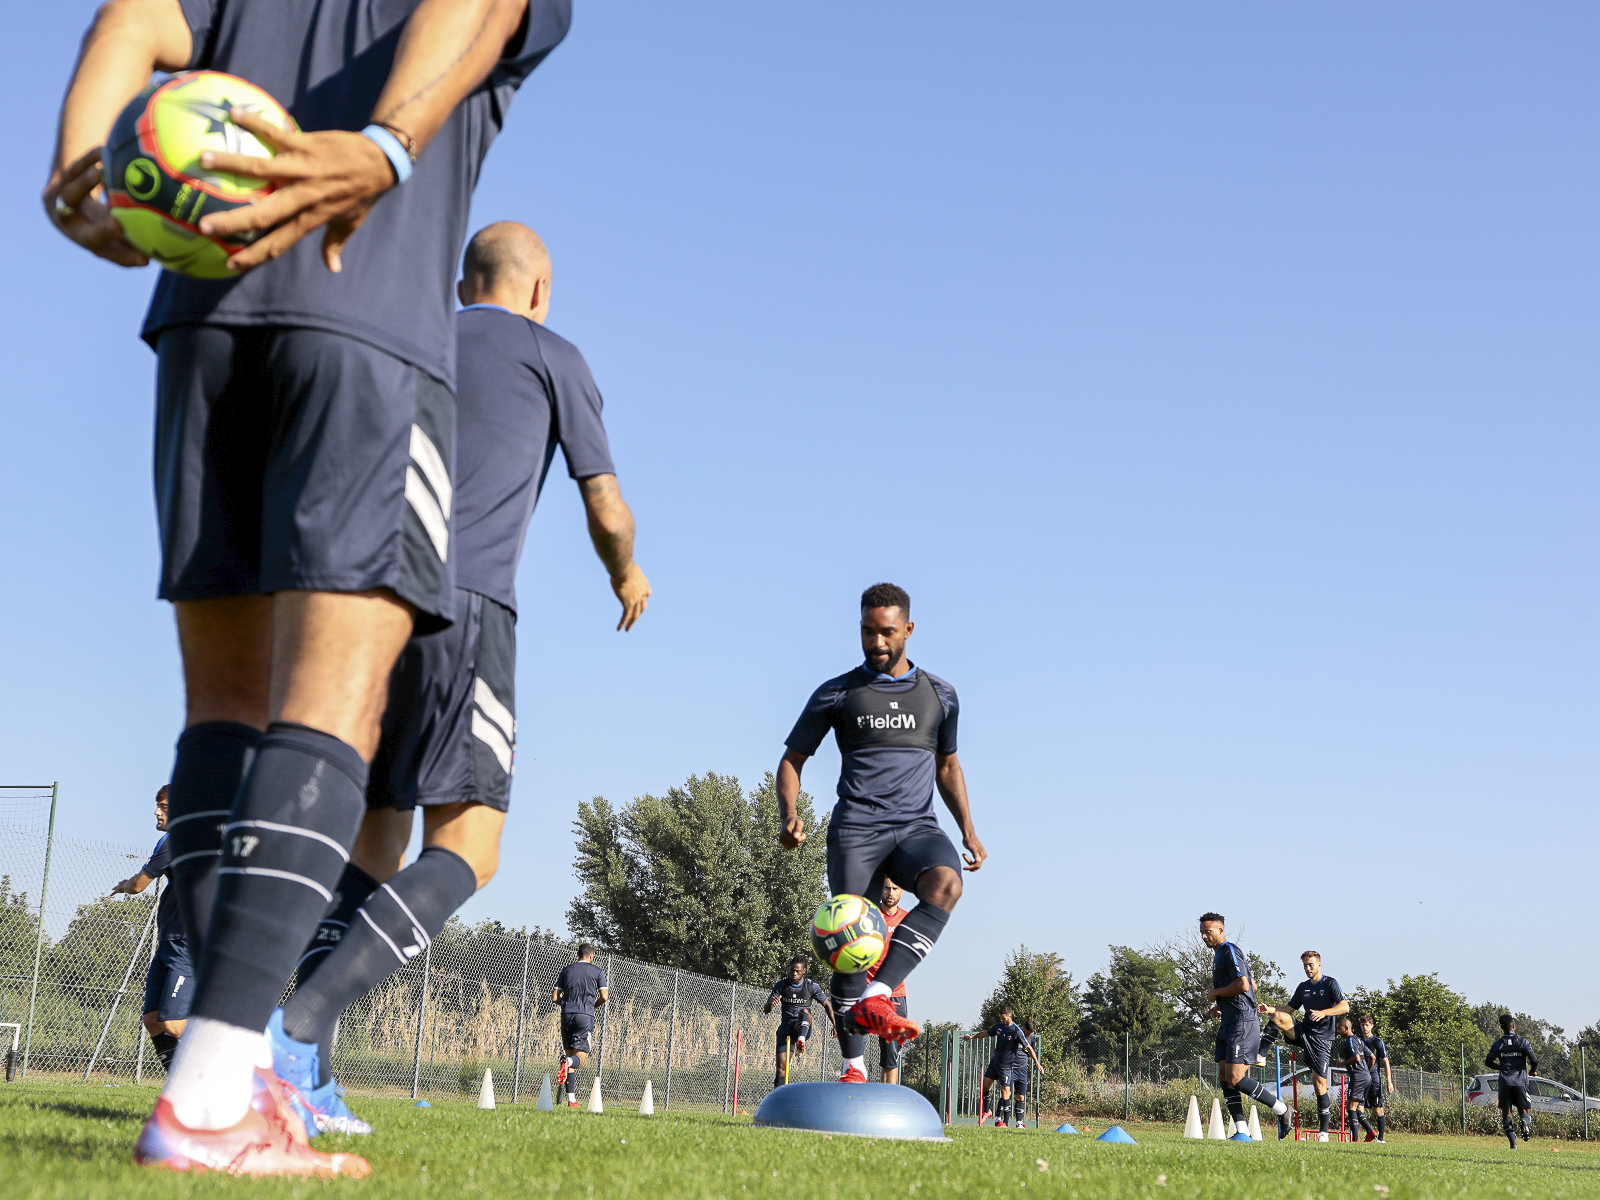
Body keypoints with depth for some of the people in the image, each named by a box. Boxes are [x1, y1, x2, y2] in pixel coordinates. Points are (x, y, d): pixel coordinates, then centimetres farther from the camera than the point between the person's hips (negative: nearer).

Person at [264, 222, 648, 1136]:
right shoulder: (554, 358, 13)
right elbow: (608, 516, 12)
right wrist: (629, 575, 33)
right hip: (462, 605, -6)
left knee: (376, 841, 10)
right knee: (465, 848, -9)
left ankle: (308, 1073, -5)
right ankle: (296, 1026, -29)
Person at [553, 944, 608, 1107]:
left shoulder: (566, 970, 13)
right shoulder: (597, 971, 7)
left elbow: (554, 998, 9)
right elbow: (604, 996, -1)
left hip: (567, 1014, 3)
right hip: (585, 1016, -3)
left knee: (569, 1053, 8)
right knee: (580, 1057, -1)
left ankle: (571, 1099, 2)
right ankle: (568, 1062, -39)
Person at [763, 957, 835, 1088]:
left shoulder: (811, 986, 1)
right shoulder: (781, 985, 3)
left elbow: (827, 1005, 12)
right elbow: (766, 1010, 0)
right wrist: (771, 1003, -25)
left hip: (803, 1028, -1)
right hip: (786, 1027, 1)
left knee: (804, 1011, -33)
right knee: (781, 1066, -11)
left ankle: (801, 1041, -54)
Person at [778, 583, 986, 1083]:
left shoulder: (939, 695, 15)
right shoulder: (836, 694, 9)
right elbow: (792, 760, 12)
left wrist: (968, 829, 11)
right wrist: (790, 814, -7)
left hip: (917, 825, 1)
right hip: (856, 828, -1)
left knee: (945, 882, -32)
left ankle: (876, 998, -38)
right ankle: (853, 1067, -2)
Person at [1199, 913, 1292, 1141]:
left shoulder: (1230, 951, -10)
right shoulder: (1219, 954, 21)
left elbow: (1243, 985, -22)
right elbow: (1252, 986, 30)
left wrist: (1215, 993, -8)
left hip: (1242, 1023, -10)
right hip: (1229, 1023, 10)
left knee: (1235, 1079, -14)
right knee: (1224, 1078, 3)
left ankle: (1281, 1109, 0)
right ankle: (1242, 1131, 1)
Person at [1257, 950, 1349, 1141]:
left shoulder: (1330, 983, -1)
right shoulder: (1303, 987, 16)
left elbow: (1345, 1007, -13)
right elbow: (1289, 1009, 19)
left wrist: (1324, 1012, -28)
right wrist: (1270, 1009, 1)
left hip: (1321, 1038, -5)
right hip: (1303, 1032, 5)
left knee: (1319, 1082, -8)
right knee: (1277, 1016, -22)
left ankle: (1324, 1130, 0)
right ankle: (1261, 1056, -28)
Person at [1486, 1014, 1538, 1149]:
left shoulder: (1498, 1044, 5)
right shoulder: (1523, 1042, 0)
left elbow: (1488, 1062, 4)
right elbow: (1534, 1060, -8)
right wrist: (1533, 1070, 14)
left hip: (1505, 1082, 1)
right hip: (1520, 1082, -1)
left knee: (1506, 1113, 4)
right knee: (1525, 1110, 10)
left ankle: (1512, 1141, -14)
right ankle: (1525, 1122, -26)